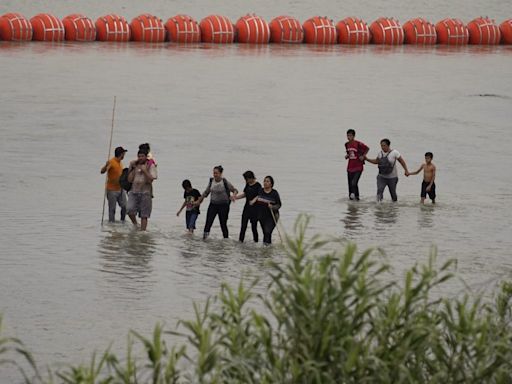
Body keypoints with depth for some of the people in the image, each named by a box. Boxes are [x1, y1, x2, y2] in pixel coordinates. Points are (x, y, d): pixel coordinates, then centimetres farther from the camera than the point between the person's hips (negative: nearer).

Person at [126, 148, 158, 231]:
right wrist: (134, 169, -2)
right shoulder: (134, 165, 12)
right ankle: (135, 224, 7)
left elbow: (151, 180, -9)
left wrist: (144, 170, -15)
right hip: (134, 191, 3)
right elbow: (129, 179, 5)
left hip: (145, 193, -3)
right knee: (130, 210, -17)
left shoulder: (151, 166, 1)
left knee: (144, 215, -3)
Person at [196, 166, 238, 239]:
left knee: (223, 224, 2)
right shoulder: (211, 181, 3)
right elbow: (206, 192, 17)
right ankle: (204, 236, -12)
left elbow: (235, 190, -3)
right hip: (213, 205, 4)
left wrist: (233, 196, -26)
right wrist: (199, 201, 22)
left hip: (223, 205, -3)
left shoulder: (225, 182, -10)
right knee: (208, 222, -9)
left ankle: (226, 238, 14)